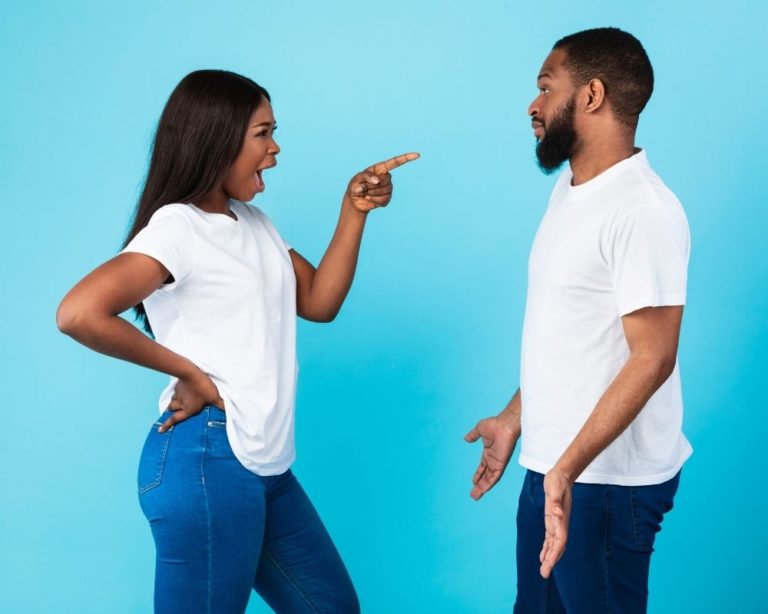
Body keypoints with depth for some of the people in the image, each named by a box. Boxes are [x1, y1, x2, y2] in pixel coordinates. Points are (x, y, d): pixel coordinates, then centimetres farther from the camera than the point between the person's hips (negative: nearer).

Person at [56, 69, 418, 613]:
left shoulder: (254, 222, 15)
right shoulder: (176, 228, -12)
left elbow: (319, 302, 11)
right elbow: (79, 313, -25)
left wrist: (354, 212, 1)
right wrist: (190, 372, -16)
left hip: (266, 461, 9)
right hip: (207, 460, -9)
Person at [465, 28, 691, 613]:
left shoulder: (642, 210, -19)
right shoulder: (568, 190, 10)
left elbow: (652, 357, -24)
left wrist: (569, 468, -29)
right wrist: (513, 421, 19)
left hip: (607, 479, -8)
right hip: (551, 466, 9)